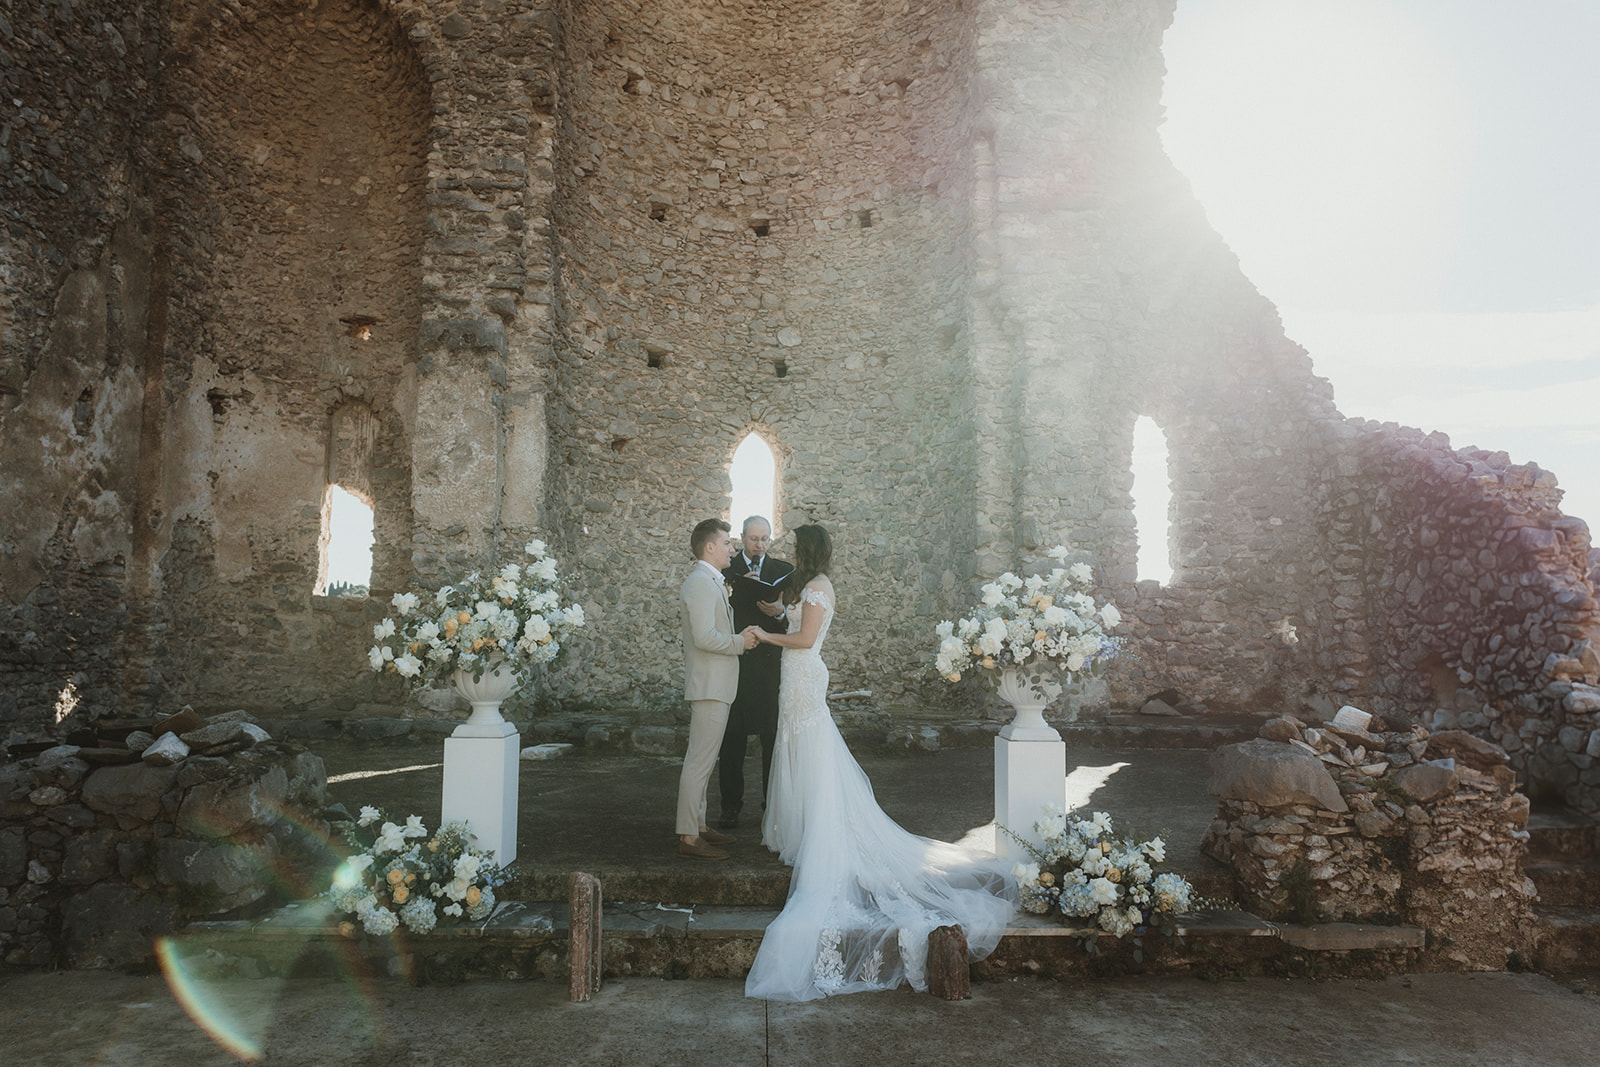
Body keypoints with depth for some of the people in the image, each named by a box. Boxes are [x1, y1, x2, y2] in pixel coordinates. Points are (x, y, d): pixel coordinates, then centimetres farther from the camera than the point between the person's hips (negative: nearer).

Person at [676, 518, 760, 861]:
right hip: (709, 686, -11)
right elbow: (705, 638, -25)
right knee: (700, 762, -7)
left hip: (713, 685, 11)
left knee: (703, 760, 16)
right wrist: (740, 642, -12)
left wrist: (740, 637, 11)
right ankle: (689, 837, -2)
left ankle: (698, 826, 25)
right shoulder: (700, 583, -17)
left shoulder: (710, 582, 17)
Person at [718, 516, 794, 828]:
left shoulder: (784, 570, 9)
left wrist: (780, 613, -17)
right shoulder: (727, 569, 7)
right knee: (731, 738, 5)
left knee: (773, 737, 3)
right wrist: (739, 584, -17)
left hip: (771, 663, 0)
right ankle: (731, 806, 15)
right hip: (733, 661, 0)